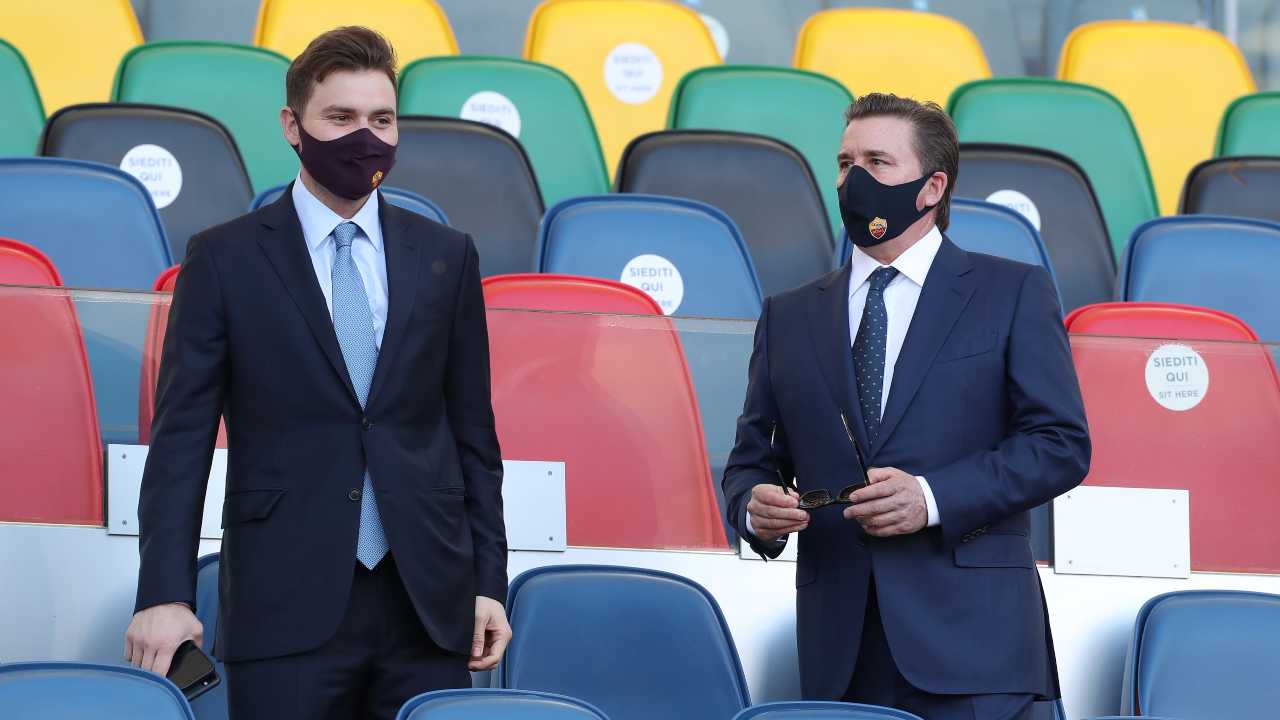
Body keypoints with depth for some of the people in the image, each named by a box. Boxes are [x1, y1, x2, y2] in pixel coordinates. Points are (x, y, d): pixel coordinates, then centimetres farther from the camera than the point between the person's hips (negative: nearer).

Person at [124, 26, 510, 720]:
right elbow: (181, 437, -1)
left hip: (428, 603, 3)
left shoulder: (445, 257, 11)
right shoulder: (224, 259, 2)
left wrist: (488, 583, 7)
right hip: (286, 606, -2)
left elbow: (473, 434, 13)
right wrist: (164, 593, -10)